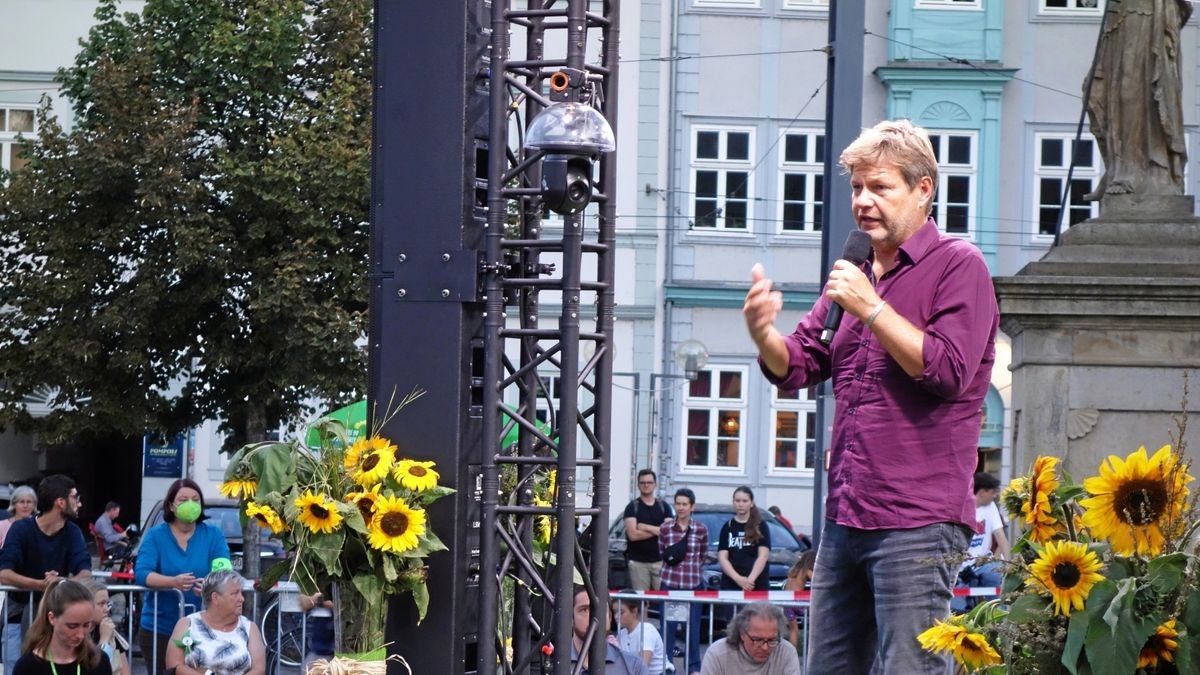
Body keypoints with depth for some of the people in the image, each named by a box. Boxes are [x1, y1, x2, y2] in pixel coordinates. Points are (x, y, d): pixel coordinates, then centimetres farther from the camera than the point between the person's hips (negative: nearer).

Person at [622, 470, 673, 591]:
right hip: (638, 561, -2)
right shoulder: (632, 507, 4)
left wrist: (646, 527, -7)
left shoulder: (663, 507, 12)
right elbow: (633, 535, -8)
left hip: (660, 561, 2)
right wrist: (657, 531, -6)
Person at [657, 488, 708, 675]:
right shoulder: (665, 528, -1)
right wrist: (672, 560, 2)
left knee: (693, 627, 4)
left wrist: (691, 566, 7)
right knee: (668, 626, 0)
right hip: (669, 583, 0)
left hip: (693, 583, 0)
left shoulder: (701, 530, -1)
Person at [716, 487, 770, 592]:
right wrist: (738, 578, -13)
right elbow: (722, 558, 4)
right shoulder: (727, 528, 12)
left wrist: (750, 579, -17)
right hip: (730, 585, 2)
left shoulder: (761, 527, 7)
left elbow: (763, 556, -3)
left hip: (758, 586, -2)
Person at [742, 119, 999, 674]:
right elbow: (795, 367, 15)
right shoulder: (856, 277, 20)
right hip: (846, 519, 8)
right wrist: (764, 335, -7)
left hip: (917, 522, -8)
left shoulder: (957, 265, -2)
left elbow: (948, 371, -14)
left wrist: (872, 309, -15)